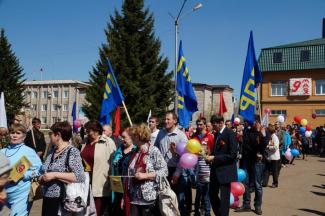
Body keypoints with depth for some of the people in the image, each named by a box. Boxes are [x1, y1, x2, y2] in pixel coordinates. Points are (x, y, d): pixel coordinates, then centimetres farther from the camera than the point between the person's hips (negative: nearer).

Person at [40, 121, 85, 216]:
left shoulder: (72, 152, -13)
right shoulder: (52, 151, 9)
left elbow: (80, 177, -23)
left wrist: (55, 175, -22)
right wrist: (41, 178, 1)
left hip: (63, 202, -7)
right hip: (47, 199, 7)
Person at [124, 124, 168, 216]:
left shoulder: (153, 151, -8)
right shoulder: (134, 153, 11)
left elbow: (164, 171, -12)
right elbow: (130, 175, 15)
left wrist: (145, 175, -18)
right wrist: (124, 197, 11)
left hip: (148, 198, -5)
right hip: (133, 198, 6)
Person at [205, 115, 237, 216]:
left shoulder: (230, 134, -14)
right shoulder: (217, 134, 11)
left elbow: (232, 154, -20)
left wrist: (214, 158, -19)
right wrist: (210, 157, -1)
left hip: (225, 171, -8)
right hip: (215, 170, 8)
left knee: (224, 198, 2)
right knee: (212, 195, 15)